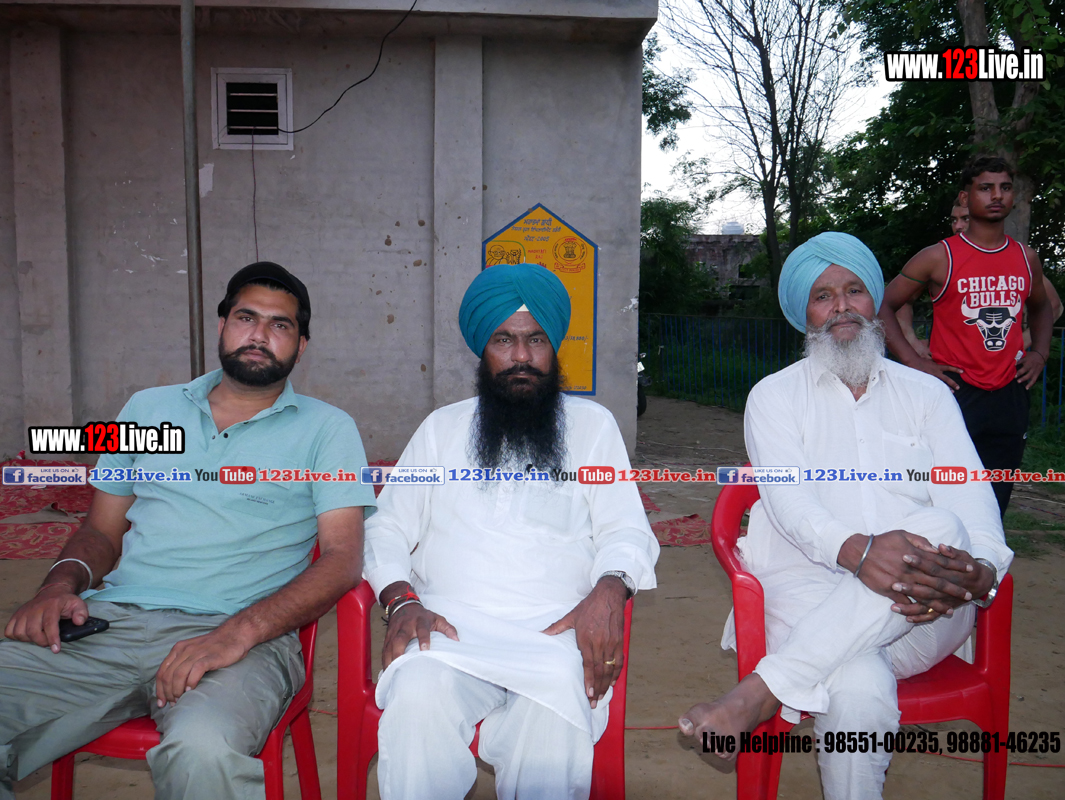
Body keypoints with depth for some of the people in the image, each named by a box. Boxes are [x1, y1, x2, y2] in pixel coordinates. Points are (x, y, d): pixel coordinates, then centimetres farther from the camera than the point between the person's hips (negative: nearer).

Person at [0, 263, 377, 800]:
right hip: (108, 622, 4)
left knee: (201, 752, -37)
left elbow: (343, 557, -3)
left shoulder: (327, 429, 8)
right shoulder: (148, 408, 21)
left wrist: (242, 630, -18)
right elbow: (101, 528, 25)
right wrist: (62, 583, 1)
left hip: (240, 636, -4)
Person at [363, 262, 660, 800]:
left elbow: (626, 530, 10)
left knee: (555, 710, -34)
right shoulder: (442, 428, 20)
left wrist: (608, 591, -13)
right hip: (449, 622, 1)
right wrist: (402, 601, -5)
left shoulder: (592, 424, 17)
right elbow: (388, 529, 15)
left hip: (556, 628, -1)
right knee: (418, 700, -32)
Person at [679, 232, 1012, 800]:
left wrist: (981, 571, -22)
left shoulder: (927, 394, 17)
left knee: (938, 527, -33)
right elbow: (788, 498, -8)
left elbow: (969, 493, 2)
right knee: (859, 693, -37)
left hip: (922, 612, 3)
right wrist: (855, 549, -30)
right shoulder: (774, 396, 10)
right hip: (810, 595, -2)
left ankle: (760, 693, -32)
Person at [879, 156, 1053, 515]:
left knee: (995, 506, 10)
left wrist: (1039, 353, 13)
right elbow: (883, 305, -2)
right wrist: (913, 361, -9)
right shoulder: (938, 258, -4)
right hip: (955, 394, -5)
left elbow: (1041, 307, 29)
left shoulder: (1026, 258, 10)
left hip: (1009, 396, 5)